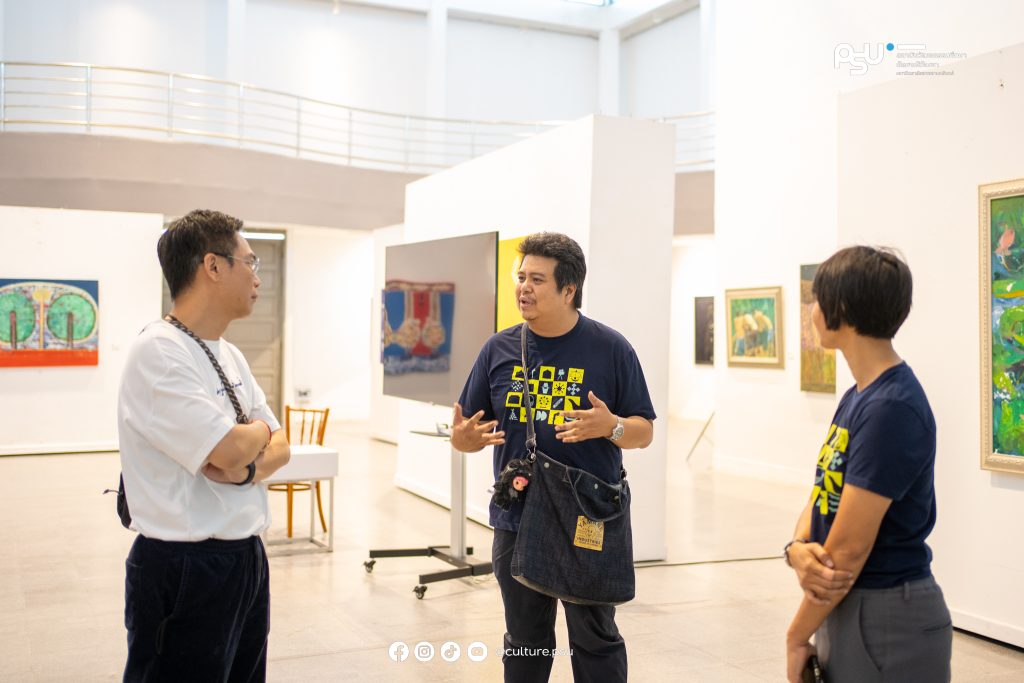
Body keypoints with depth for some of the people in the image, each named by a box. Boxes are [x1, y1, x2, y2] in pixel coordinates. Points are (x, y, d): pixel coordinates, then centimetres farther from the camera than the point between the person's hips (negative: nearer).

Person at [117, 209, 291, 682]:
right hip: (185, 570, -8)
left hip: (246, 555, 8)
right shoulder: (157, 352, -18)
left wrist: (249, 467, -11)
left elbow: (279, 446, 11)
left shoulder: (230, 357, 10)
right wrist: (259, 430, -2)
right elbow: (231, 449, -24)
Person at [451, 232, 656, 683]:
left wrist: (610, 426, -22)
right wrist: (463, 438, -14)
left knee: (595, 640, 8)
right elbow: (470, 433, 9)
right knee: (524, 641, 16)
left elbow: (644, 433, -1)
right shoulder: (500, 349, 4)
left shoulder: (610, 349, -4)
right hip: (517, 521, 3)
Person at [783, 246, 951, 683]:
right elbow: (820, 498, 6)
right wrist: (797, 550, -14)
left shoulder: (891, 408, -23)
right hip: (845, 605, 9)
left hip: (889, 619, -9)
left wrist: (796, 638, -12)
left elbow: (848, 548, -22)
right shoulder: (858, 397, 8)